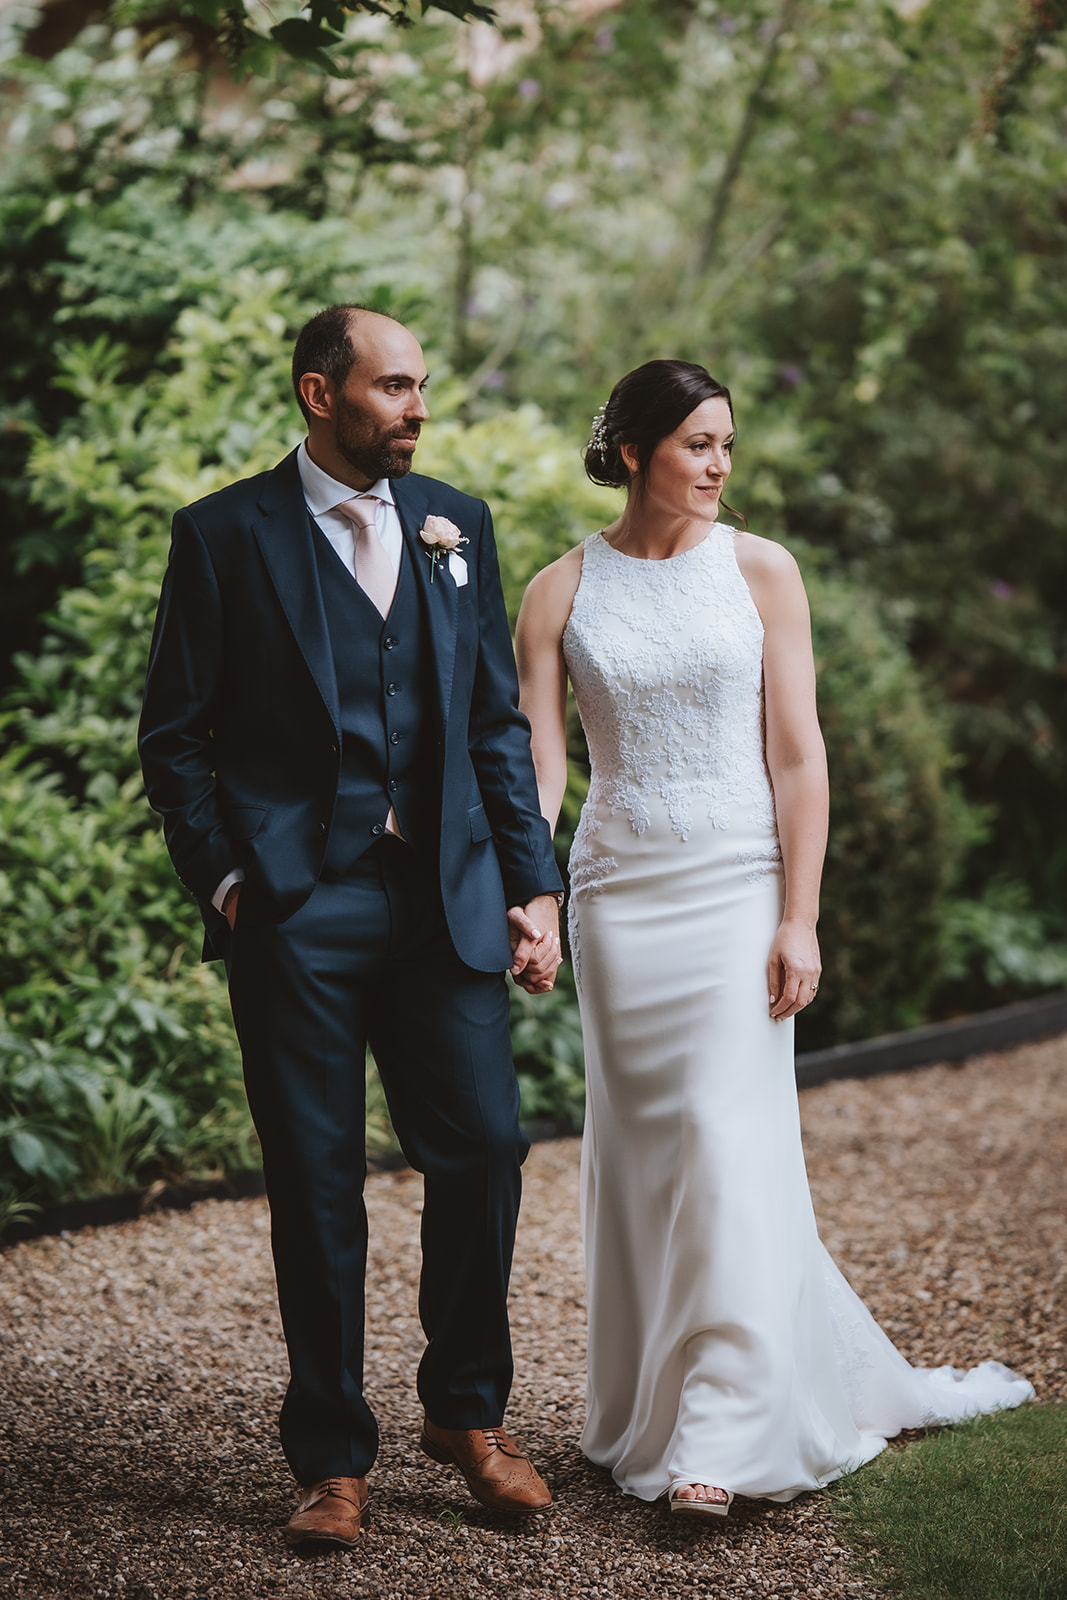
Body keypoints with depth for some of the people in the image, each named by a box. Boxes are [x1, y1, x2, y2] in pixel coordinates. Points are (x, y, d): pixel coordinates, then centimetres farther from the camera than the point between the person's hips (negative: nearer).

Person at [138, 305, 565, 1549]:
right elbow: (175, 735, 2)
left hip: (443, 899, 3)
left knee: (484, 1149, 0)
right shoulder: (224, 535, 0)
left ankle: (465, 1413, 22)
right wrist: (223, 878, -7)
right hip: (296, 909, -3)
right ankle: (333, 1458, 16)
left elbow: (498, 725, 13)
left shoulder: (456, 526, 12)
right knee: (316, 1186, 3)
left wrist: (533, 886, 8)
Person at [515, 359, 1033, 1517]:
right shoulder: (560, 594, 3)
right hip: (619, 893, 2)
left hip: (738, 886, -2)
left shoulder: (759, 572, 0)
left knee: (730, 1146, -9)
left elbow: (797, 754, -3)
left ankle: (719, 1438, -7)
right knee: (640, 1152, 8)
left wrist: (799, 919, -10)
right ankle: (646, 1412, 21)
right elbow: (537, 765, -2)